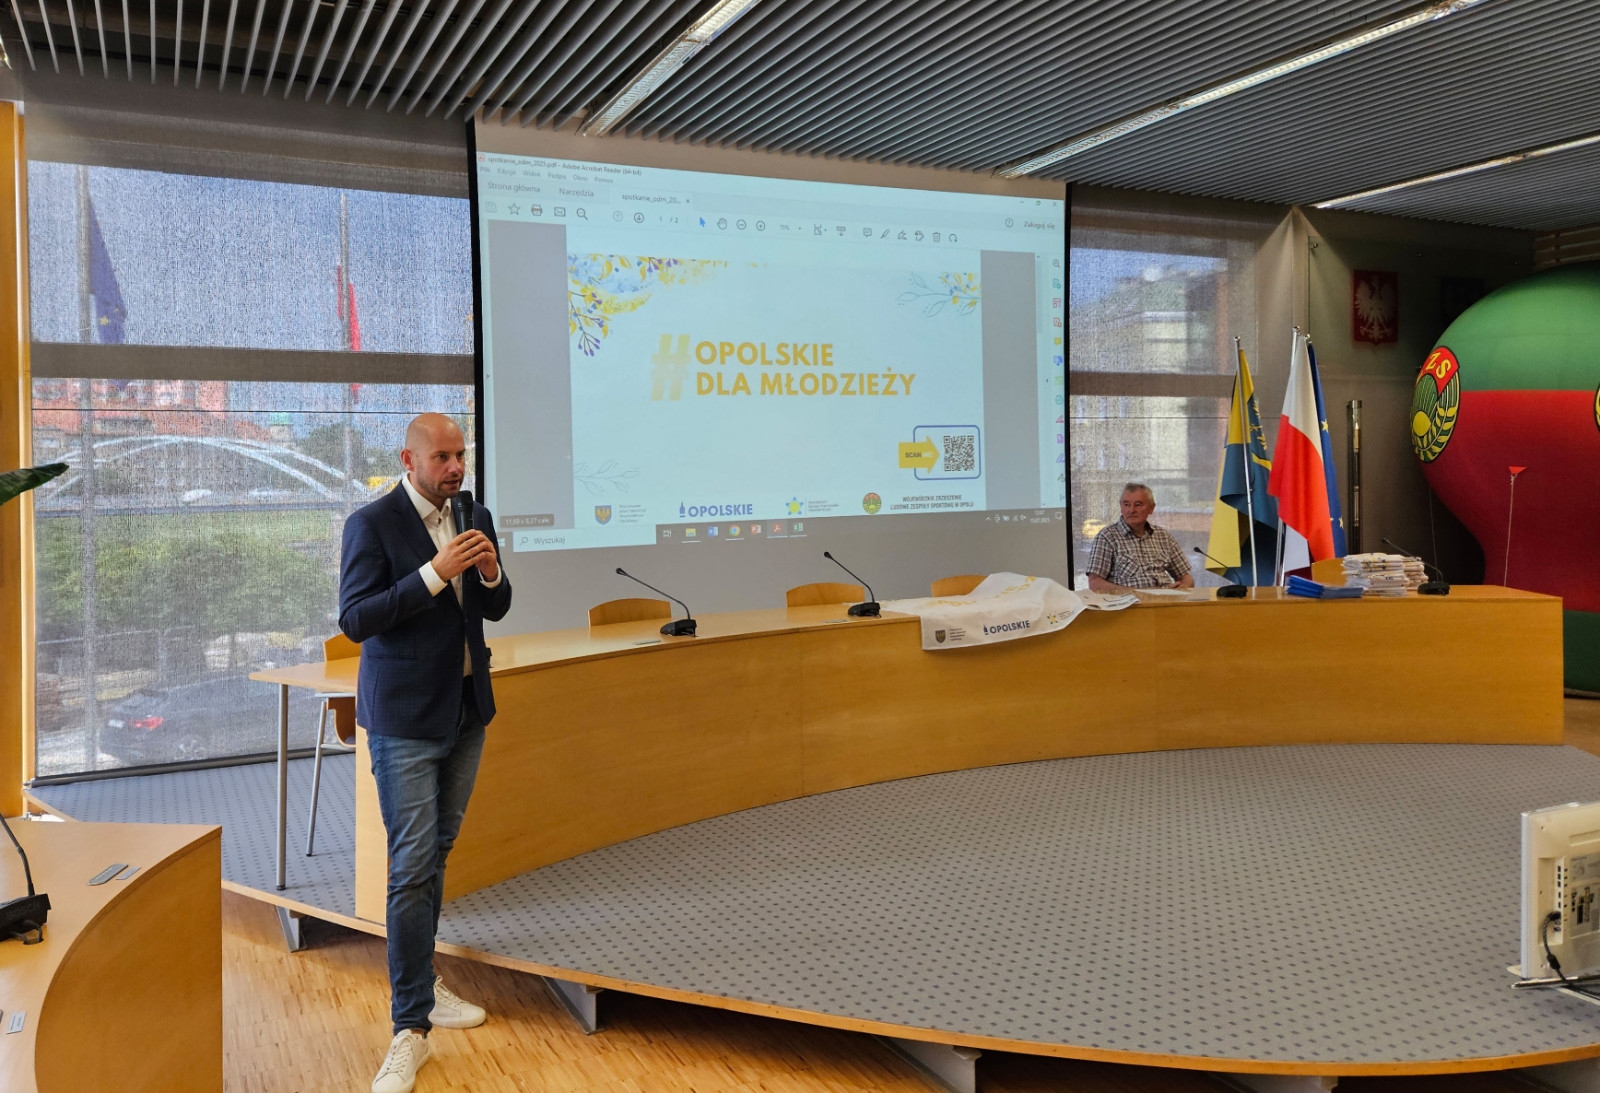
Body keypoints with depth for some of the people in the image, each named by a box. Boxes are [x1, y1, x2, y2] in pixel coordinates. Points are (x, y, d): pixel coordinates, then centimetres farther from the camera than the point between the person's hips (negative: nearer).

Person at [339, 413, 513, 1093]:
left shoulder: (475, 517, 6)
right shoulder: (372, 523, -11)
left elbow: (496, 609, 10)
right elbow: (356, 620, -17)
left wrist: (490, 572, -12)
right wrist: (434, 574, -25)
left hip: (467, 709, 6)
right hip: (405, 718, -6)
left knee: (436, 852, 17)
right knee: (412, 866, -5)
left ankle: (417, 983, 33)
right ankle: (411, 1028, 2)